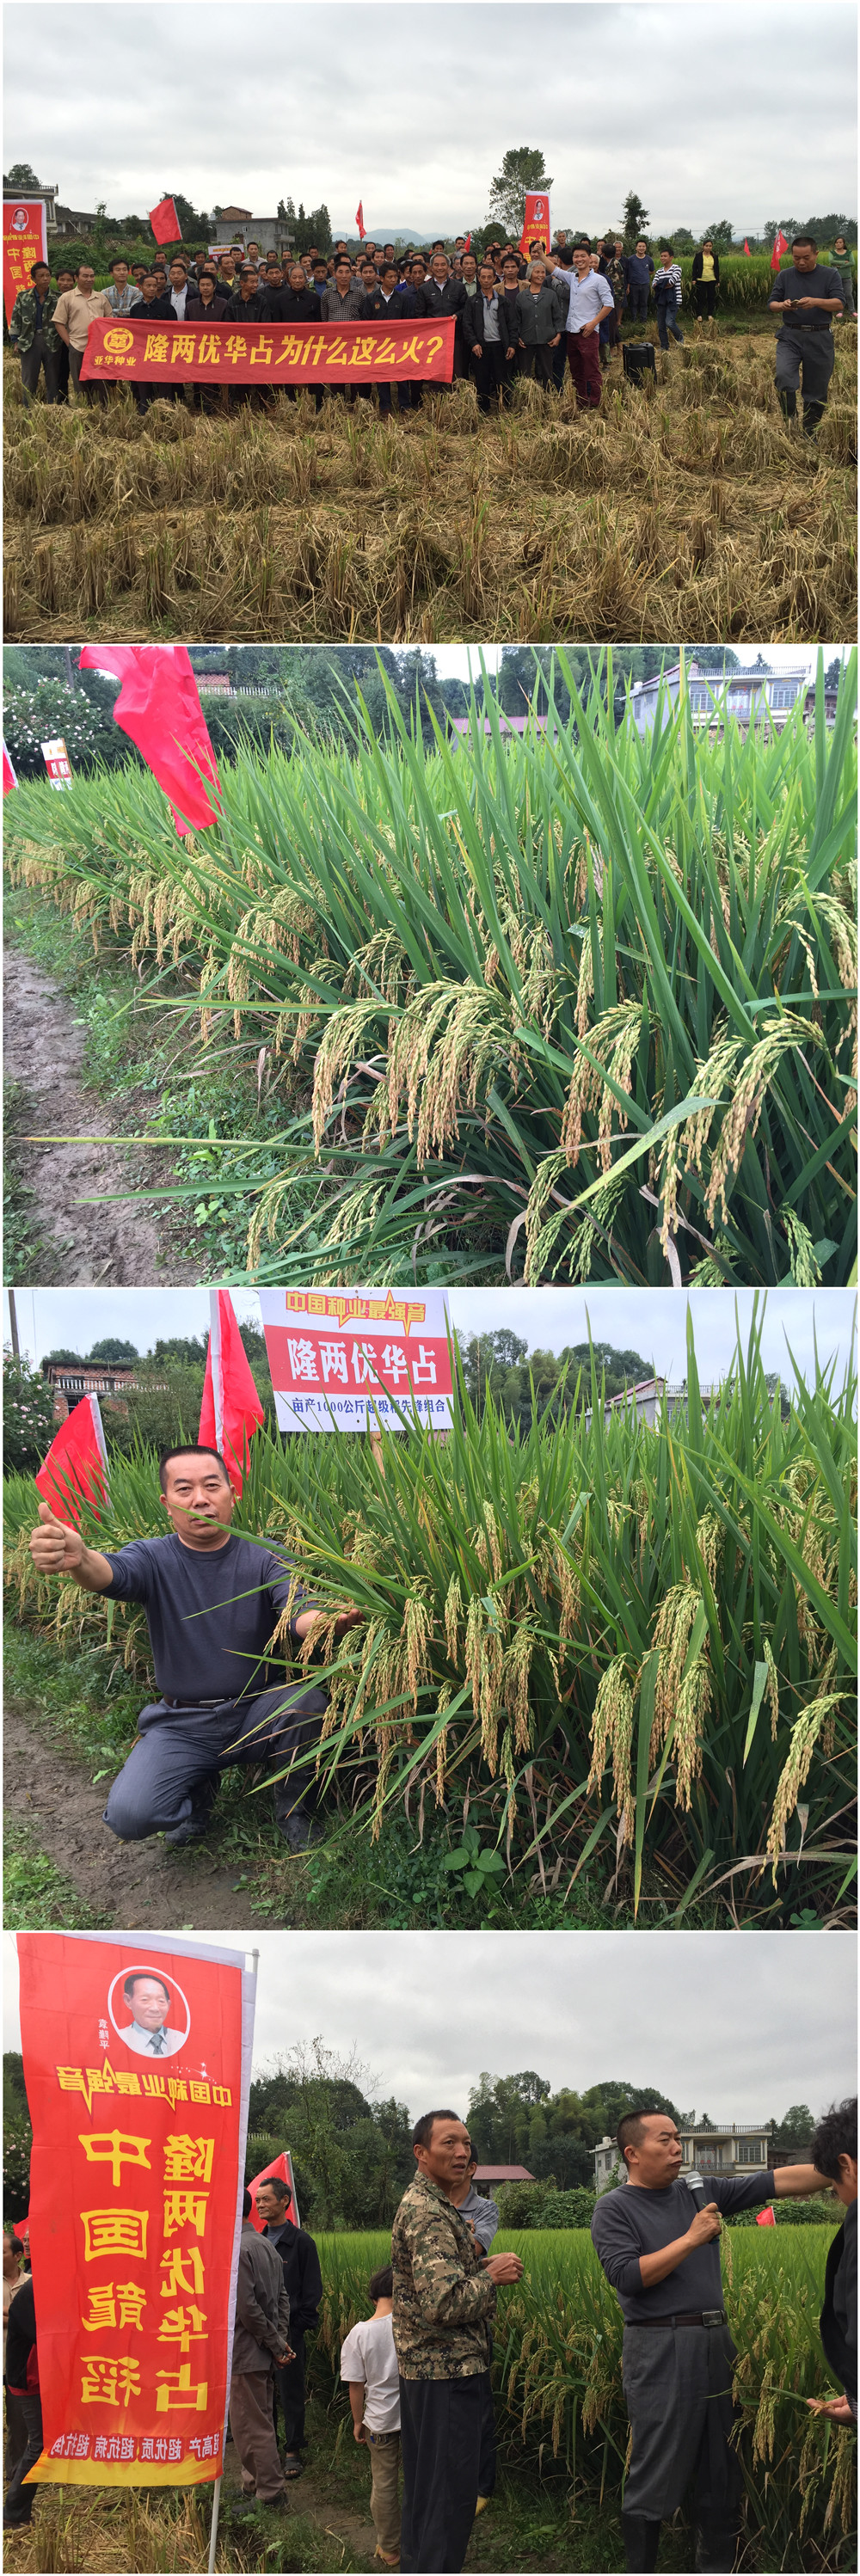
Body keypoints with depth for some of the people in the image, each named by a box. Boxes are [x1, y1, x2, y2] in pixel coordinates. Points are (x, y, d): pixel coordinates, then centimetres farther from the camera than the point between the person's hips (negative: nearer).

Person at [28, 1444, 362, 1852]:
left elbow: (298, 1613, -18)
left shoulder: (264, 1558, -2)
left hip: (257, 1711, 1)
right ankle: (199, 1789, 13)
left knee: (309, 1702, -31)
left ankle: (294, 1808, -2)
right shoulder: (154, 1559, -5)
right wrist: (77, 1558, -56)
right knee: (129, 1815, -24)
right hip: (182, 1723, -1)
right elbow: (113, 1573, -28)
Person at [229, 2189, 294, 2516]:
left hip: (246, 2353, -10)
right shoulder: (267, 2245, 12)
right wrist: (281, 2340, 5)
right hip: (266, 2353, 10)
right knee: (261, 2421, 17)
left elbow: (246, 2308, -21)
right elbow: (282, 2298, 12)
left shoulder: (237, 2250, -19)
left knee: (251, 2425, -3)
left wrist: (276, 2344, -13)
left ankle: (270, 2492, 0)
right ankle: (255, 2485, 26)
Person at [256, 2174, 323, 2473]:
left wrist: (302, 2325, -11)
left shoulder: (301, 2242, -3)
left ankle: (292, 2452, 6)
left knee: (291, 2392, 0)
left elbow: (312, 2290, -3)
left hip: (289, 2329, -5)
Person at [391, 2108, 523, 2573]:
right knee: (452, 2488, -6)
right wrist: (493, 2276, -14)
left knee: (426, 2485, 17)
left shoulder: (428, 2204, 15)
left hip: (427, 2371, 11)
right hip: (448, 2372, -11)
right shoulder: (428, 2215, -20)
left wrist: (477, 2265, 11)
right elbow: (444, 2303, -28)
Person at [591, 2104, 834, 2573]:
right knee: (655, 2477, -3)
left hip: (714, 2343, 6)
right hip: (659, 2353, -6)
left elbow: (778, 2182, 5)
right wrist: (691, 2238, -13)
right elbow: (627, 2276, -15)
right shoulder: (614, 2209, -2)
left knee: (721, 2472, 11)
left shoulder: (701, 2193, 12)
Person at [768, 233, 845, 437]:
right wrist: (782, 305, -17)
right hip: (790, 336, 1)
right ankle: (790, 423, -10)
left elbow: (840, 304, -7)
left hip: (820, 338, -1)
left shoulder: (830, 275, 3)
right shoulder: (784, 276, 9)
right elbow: (772, 304, 8)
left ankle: (809, 433, 16)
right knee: (784, 375, -24)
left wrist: (816, 302, -25)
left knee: (816, 389, 3)